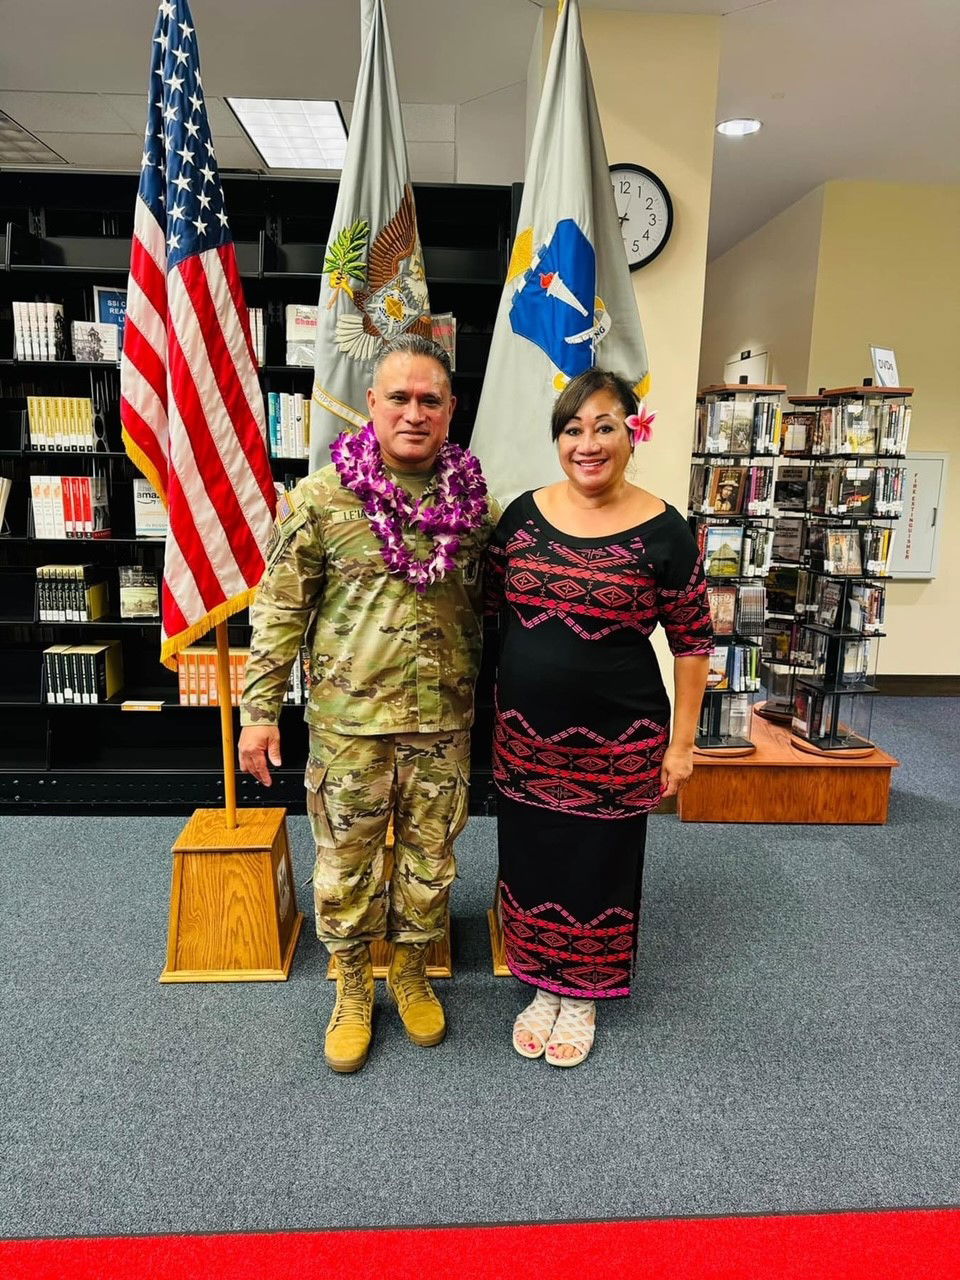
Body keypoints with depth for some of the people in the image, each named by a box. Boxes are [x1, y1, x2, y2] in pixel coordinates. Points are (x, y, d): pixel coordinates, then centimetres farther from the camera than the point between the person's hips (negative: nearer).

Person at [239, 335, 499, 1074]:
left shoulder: (476, 501, 0)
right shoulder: (322, 496, -7)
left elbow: (489, 608, 9)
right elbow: (280, 608, -4)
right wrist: (260, 709, -5)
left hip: (444, 719, 3)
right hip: (349, 717, -2)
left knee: (431, 856, 16)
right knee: (346, 859, 12)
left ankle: (412, 972, 41)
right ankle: (353, 989, 36)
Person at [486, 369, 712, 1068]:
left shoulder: (663, 530, -9)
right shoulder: (523, 514, 0)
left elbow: (692, 643, -4)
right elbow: (490, 609, 9)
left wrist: (682, 742, -5)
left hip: (617, 742, -3)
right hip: (526, 735, 3)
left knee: (600, 867, 13)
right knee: (532, 861, 16)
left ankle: (583, 995, 38)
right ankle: (544, 985, 40)